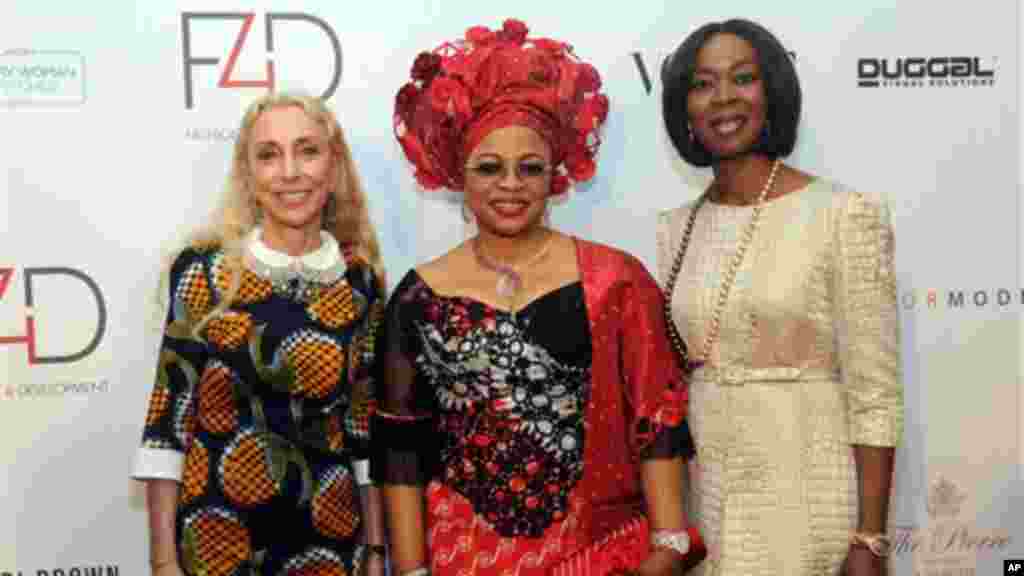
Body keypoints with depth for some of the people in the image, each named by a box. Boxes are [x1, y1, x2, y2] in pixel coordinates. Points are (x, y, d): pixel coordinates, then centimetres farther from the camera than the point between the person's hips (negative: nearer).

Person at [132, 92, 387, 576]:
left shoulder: (362, 281, -2)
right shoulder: (204, 268, -8)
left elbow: (366, 425, 4)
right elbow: (170, 412, -6)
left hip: (330, 535, 2)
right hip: (215, 535, -2)